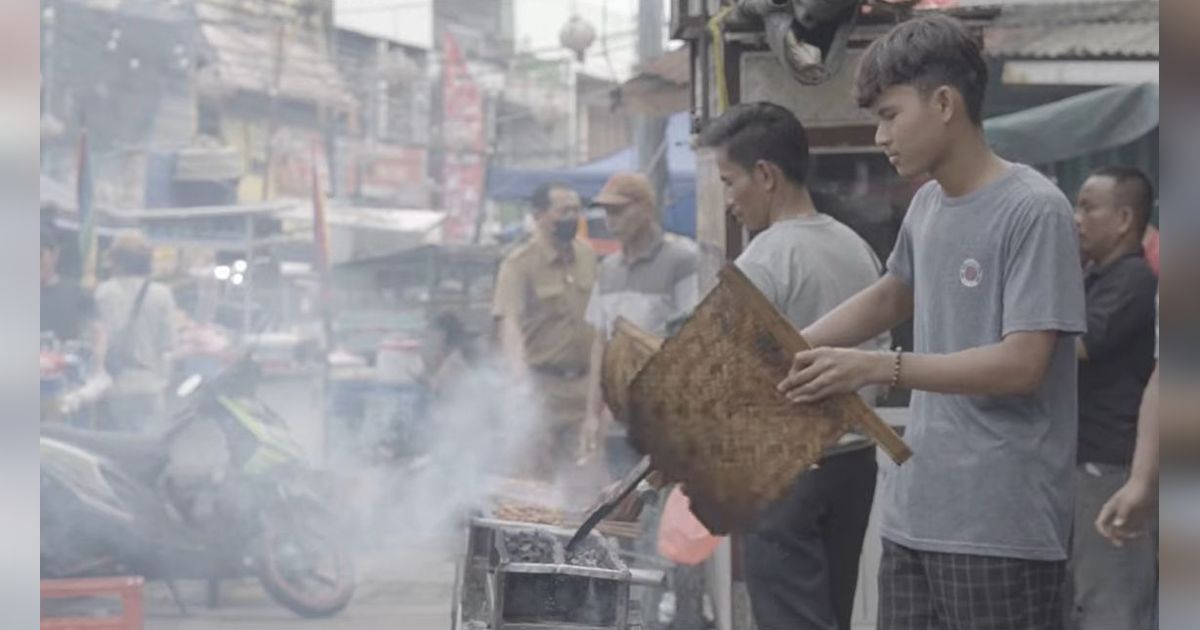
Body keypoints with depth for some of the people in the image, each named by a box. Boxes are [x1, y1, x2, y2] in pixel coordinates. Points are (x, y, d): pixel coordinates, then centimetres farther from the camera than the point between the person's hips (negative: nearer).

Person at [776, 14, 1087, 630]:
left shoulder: (1034, 211, -12)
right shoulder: (927, 206, 12)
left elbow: (1022, 365, -19)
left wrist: (879, 368, -23)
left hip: (999, 525, -8)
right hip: (915, 511, 8)